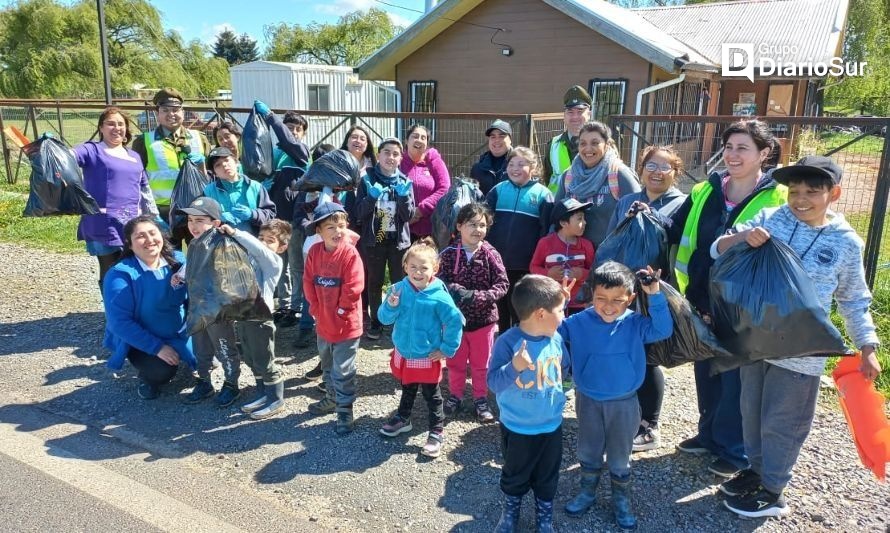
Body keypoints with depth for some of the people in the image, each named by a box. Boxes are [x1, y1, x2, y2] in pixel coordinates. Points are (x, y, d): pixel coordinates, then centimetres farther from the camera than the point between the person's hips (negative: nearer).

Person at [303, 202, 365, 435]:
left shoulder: (350, 253, -18)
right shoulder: (314, 252, -2)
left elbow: (353, 288, -20)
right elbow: (308, 283, 2)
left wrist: (340, 310, -12)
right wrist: (316, 308, -3)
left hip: (346, 324, -6)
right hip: (323, 322, 6)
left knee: (343, 371, 1)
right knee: (327, 365, 24)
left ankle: (345, 411, 14)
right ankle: (332, 398, 44)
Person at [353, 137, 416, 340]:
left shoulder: (405, 182, 1)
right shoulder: (367, 180, -1)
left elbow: (409, 216, -4)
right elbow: (358, 213, -6)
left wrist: (403, 196, -20)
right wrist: (372, 197, -22)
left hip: (399, 240, 0)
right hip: (373, 240, 0)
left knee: (400, 283, 5)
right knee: (375, 283, 9)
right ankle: (376, 323, 22)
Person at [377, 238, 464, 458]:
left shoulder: (439, 296, -22)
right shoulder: (399, 289, -10)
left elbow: (455, 322, -15)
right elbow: (384, 318, -4)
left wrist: (447, 349, -12)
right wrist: (391, 306, -24)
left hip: (427, 357, -4)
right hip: (403, 353, 4)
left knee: (431, 395, 12)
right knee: (407, 389, 27)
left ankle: (437, 432, 28)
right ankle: (402, 419, 49)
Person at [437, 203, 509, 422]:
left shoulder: (491, 254, -11)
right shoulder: (448, 254, -10)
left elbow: (502, 284, -12)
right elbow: (439, 280, -10)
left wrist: (479, 296, -25)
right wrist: (456, 291, -28)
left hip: (483, 318, 0)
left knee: (481, 363, 15)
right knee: (455, 361, 18)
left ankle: (481, 399, 33)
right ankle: (455, 395, 38)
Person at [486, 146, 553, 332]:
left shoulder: (542, 194, -4)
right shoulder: (498, 190, 3)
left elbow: (547, 230, -6)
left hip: (527, 265, -2)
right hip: (498, 261, 3)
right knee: (501, 304, 15)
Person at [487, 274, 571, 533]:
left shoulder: (556, 340, -8)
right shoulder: (508, 341, -24)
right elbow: (493, 383, -28)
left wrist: (556, 392, 3)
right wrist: (514, 366, -41)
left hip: (551, 425, 4)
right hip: (517, 428, -3)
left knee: (547, 477, 21)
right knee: (515, 475, 20)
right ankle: (510, 512, 45)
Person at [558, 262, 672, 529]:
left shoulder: (635, 324, -13)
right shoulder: (578, 323, -11)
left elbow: (663, 330, -25)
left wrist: (655, 296, -33)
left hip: (624, 403, -1)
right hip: (588, 401, 1)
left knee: (620, 456, 16)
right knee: (588, 452, 19)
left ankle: (621, 500, 37)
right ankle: (587, 492, 41)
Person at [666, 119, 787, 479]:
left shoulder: (778, 199, -9)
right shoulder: (704, 192, 4)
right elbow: (675, 233, 9)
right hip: (702, 300, 5)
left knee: (736, 379, 7)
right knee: (705, 371, 18)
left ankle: (734, 451, 26)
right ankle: (709, 434, 38)